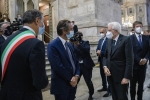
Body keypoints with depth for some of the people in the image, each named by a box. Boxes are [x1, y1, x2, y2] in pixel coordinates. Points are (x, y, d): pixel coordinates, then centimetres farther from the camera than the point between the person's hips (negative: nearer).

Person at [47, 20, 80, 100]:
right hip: (61, 85, -7)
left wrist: (76, 76, -6)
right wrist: (70, 79, -13)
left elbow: (76, 62, 10)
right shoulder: (52, 45, -15)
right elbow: (58, 66, -21)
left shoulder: (69, 45, 9)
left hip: (72, 83, 7)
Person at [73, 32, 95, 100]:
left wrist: (78, 44, -28)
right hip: (77, 66, 2)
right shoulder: (74, 45, 8)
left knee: (88, 81, 7)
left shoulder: (86, 43, 1)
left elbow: (87, 50, -19)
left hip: (86, 66, -2)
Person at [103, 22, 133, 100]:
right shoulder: (109, 40, 9)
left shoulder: (126, 40, -11)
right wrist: (105, 66, -6)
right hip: (110, 74, 6)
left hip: (121, 75, -6)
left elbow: (129, 60, -15)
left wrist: (127, 77, -17)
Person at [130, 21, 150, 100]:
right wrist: (139, 60, -17)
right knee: (133, 83, 8)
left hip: (143, 64, 4)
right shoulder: (130, 38, -5)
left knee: (141, 83, 12)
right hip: (134, 64, -3)